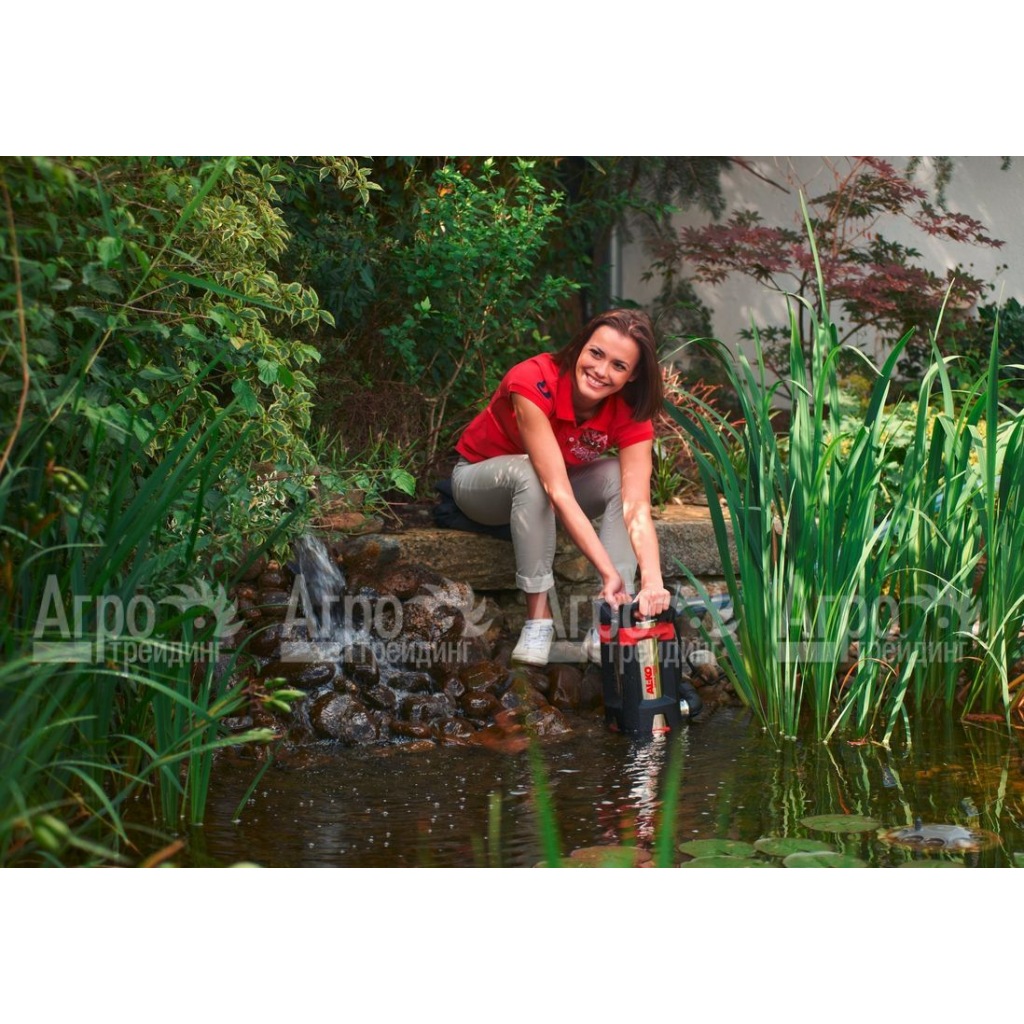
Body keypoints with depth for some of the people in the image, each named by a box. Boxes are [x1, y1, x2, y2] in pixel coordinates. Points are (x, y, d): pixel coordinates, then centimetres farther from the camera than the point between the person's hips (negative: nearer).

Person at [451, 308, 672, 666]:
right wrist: (609, 573, -49)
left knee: (619, 477, -26)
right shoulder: (533, 383, -35)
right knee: (529, 473, -37)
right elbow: (558, 490, -42)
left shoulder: (630, 415, -22)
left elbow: (636, 507, -34)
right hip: (482, 479, -4)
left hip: (551, 489, 4)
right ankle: (538, 617, -30)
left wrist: (653, 580, -52)